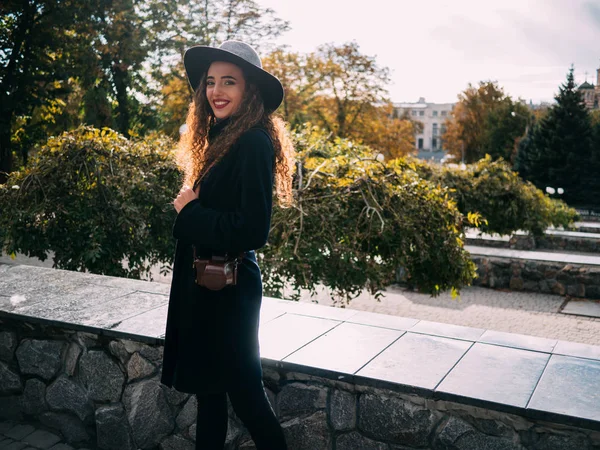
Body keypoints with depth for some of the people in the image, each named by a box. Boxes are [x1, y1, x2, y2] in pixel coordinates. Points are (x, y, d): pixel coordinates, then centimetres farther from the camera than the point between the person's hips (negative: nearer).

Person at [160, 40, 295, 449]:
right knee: (209, 385, 20)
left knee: (243, 390, 6)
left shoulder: (254, 143, -17)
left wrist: (190, 211, -15)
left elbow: (252, 230, -24)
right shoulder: (220, 138, 10)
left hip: (229, 288, -9)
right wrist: (191, 206, -1)